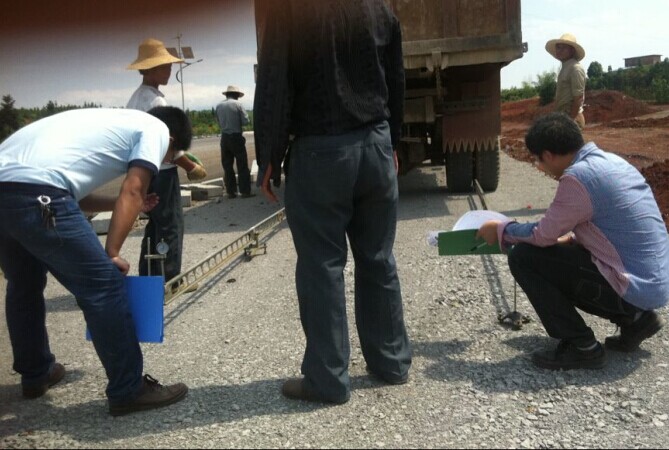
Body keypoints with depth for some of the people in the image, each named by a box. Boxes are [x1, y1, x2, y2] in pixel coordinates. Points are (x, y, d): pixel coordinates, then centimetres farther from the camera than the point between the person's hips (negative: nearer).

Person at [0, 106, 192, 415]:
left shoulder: (114, 122, 34)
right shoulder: (156, 129, 12)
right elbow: (132, 193, -1)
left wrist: (128, 204, 36)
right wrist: (112, 254, -1)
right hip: (34, 192, -10)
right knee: (103, 285, -1)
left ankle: (35, 374, 42)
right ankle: (128, 391, 7)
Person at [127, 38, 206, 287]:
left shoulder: (135, 98, 13)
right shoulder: (155, 100, -16)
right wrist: (192, 166, -9)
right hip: (161, 171, -9)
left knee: (155, 225, 14)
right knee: (171, 226, -2)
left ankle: (149, 277, 20)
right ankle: (169, 280, 3)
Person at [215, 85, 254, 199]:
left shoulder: (219, 106, 6)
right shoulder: (238, 104, -6)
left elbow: (219, 122, 10)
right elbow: (245, 121, -9)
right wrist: (237, 122, 9)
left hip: (224, 137, 4)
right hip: (236, 137, -4)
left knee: (227, 166, 10)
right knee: (242, 166, 1)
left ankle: (231, 192, 12)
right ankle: (245, 191, -1)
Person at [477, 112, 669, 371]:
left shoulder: (578, 176, -20)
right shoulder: (609, 161, 9)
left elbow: (543, 236, -11)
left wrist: (501, 230, 5)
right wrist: (566, 239, 24)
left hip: (635, 286, -9)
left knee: (523, 257, -8)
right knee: (556, 255, 23)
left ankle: (581, 347, -1)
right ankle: (634, 318, 16)